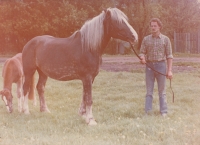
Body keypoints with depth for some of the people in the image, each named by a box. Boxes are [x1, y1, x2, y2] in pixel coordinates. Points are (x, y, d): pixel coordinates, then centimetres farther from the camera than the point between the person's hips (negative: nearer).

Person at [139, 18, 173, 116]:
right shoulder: (146, 39, 7)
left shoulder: (165, 39, 2)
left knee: (162, 91, 3)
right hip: (149, 66, 2)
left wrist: (169, 70, -7)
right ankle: (148, 112, 6)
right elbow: (142, 52, 7)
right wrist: (142, 58, -18)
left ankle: (164, 112, 9)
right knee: (149, 91, 3)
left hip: (161, 65, -2)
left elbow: (169, 56, 0)